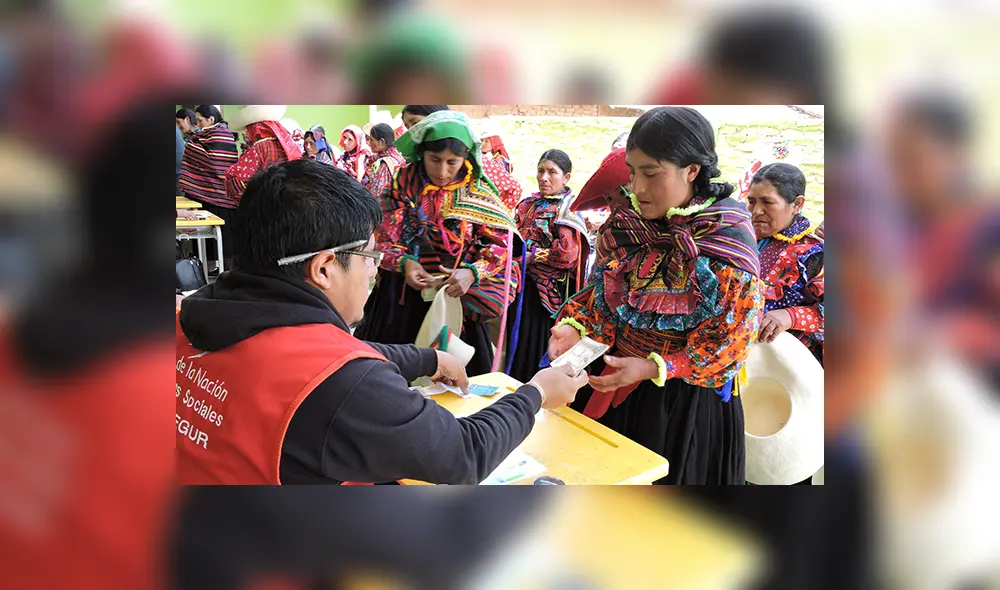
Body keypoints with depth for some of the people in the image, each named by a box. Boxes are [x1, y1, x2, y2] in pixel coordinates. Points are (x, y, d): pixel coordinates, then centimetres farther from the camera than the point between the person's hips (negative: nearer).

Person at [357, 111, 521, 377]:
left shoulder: (479, 193, -4)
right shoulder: (404, 182, -3)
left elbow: (501, 244, -9)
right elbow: (383, 235, -2)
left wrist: (473, 273, -26)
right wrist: (404, 262, -21)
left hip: (459, 297, 0)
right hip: (403, 296, 1)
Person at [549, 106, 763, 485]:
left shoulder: (729, 244, -17)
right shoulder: (627, 224, -1)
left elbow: (730, 343, -16)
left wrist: (653, 368, -25)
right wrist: (574, 327, -11)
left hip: (684, 403, -5)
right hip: (611, 386, 5)